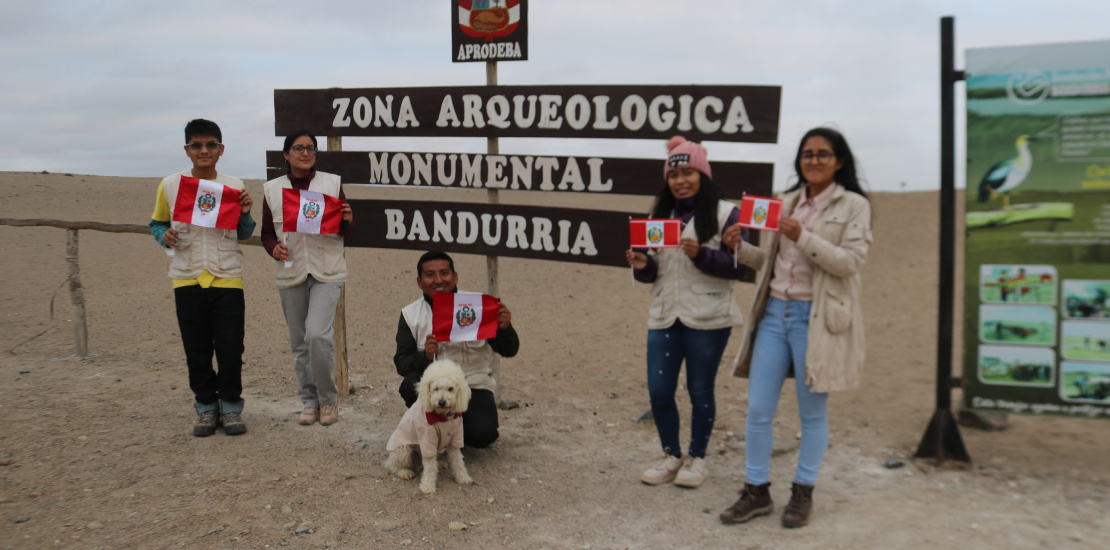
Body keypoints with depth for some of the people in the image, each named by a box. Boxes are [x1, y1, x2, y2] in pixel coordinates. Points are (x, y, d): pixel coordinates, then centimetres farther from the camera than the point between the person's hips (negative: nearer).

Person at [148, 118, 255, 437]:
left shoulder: (234, 186, 6)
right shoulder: (169, 185, 4)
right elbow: (157, 223, 14)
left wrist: (245, 213, -5)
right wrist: (165, 236, -7)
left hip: (227, 279, 0)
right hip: (187, 279, 0)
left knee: (231, 349, -1)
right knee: (196, 351, 6)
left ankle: (230, 407, 15)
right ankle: (206, 407, 22)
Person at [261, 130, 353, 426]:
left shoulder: (331, 183, 5)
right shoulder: (272, 189, 7)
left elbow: (346, 230, 9)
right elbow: (266, 232, 11)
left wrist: (347, 220, -14)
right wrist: (274, 248, -10)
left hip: (327, 271, -2)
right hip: (291, 272, 2)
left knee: (317, 334, -16)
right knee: (299, 342, 7)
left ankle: (328, 398, 2)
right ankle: (309, 401, 21)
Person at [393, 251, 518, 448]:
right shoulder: (410, 315, 2)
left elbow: (509, 351, -1)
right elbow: (401, 363, -4)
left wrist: (505, 328, -23)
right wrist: (424, 356, -25)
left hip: (473, 385, -1)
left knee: (482, 435, -25)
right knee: (411, 385, -31)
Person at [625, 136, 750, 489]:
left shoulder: (725, 214, -4)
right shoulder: (660, 214, 14)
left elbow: (738, 266, -8)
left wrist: (701, 254, -22)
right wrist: (642, 266, -6)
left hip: (707, 319, -5)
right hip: (664, 315, 5)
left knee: (700, 391, 6)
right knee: (658, 390, 3)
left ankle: (697, 458, 24)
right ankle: (671, 455, 23)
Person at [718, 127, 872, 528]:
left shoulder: (854, 206, -1)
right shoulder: (787, 202, 14)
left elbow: (850, 262, -12)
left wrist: (803, 237, -22)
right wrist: (740, 248, 1)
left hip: (816, 319, -5)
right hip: (774, 313, 5)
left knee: (812, 412, 7)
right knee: (758, 409, 4)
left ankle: (803, 492, 23)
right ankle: (757, 491, 19)